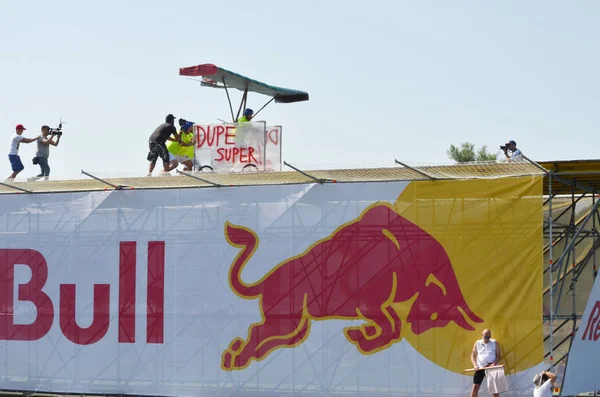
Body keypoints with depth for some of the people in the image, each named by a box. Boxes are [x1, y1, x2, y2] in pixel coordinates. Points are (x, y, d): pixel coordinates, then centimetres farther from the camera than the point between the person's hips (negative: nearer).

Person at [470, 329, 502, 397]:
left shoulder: (495, 343, 1)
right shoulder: (477, 343, 6)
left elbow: (498, 356, 1)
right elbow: (473, 356, 7)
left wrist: (494, 363, -19)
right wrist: (475, 365, -11)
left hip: (491, 367, -1)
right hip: (480, 367, 1)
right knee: (475, 386, -1)